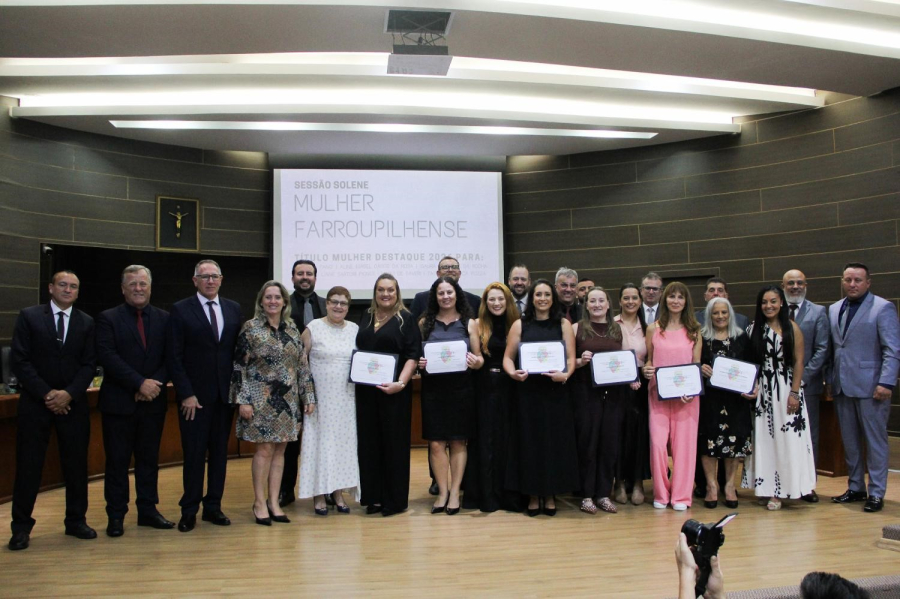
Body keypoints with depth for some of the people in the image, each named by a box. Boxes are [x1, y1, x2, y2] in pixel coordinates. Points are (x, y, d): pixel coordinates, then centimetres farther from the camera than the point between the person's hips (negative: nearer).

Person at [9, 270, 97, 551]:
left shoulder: (86, 323, 6)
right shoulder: (29, 317, 0)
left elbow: (89, 364, 3)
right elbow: (19, 360, -5)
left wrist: (69, 394, -12)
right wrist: (46, 394, -12)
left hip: (73, 403, 2)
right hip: (35, 402, -2)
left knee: (76, 465, 6)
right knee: (28, 466, 3)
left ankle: (76, 521, 19)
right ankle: (21, 527, 15)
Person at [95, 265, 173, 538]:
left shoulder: (164, 319, 7)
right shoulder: (108, 318, -1)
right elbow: (107, 357, -12)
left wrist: (155, 384, -13)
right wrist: (140, 383, -18)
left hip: (153, 401, 3)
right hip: (118, 402, -2)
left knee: (149, 459, 11)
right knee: (117, 461, 5)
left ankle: (148, 510, 21)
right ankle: (116, 515, 15)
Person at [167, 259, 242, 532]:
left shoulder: (233, 309, 9)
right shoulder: (180, 310, -2)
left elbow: (238, 351, 9)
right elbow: (174, 356, -5)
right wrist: (186, 394, -11)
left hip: (225, 394, 4)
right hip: (195, 395, -3)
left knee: (220, 452, 9)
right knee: (194, 454, 2)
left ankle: (213, 506, 19)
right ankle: (189, 510, 14)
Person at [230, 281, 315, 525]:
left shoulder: (292, 329, 9)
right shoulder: (250, 328, -4)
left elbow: (303, 365, 10)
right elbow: (239, 366, -7)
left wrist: (309, 396, 6)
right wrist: (242, 400, -12)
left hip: (287, 400, 4)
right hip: (260, 399, -4)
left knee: (279, 450, 7)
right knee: (264, 450, -3)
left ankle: (273, 502, 15)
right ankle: (259, 503, 10)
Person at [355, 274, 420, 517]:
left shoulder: (405, 319, -1)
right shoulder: (366, 317, 13)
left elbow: (412, 355, -7)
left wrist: (400, 383, -18)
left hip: (393, 391, -4)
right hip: (366, 390, 4)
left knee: (394, 442, 1)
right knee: (369, 442, 7)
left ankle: (395, 499, 10)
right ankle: (374, 496, 16)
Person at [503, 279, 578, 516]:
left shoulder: (563, 324, 6)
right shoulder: (520, 325, 6)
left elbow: (571, 358, -1)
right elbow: (508, 357, 3)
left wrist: (564, 375, -20)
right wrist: (513, 373, -17)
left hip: (555, 391, 0)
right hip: (528, 391, 0)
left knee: (555, 441, 4)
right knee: (530, 441, 4)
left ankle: (551, 495, 17)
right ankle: (533, 495, 15)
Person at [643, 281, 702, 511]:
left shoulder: (694, 330, 7)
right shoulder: (653, 329, 7)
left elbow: (697, 364, 6)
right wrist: (646, 370, -9)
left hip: (687, 395, 0)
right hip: (658, 394, 0)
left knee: (684, 443, 1)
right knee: (657, 442, -6)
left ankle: (681, 496, 13)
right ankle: (661, 494, 11)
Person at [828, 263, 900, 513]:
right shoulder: (834, 309, 13)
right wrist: (829, 379, 9)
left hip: (870, 386, -5)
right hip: (842, 386, 5)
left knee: (875, 440, 2)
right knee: (849, 441, 11)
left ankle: (876, 493, 10)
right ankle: (855, 488, 22)